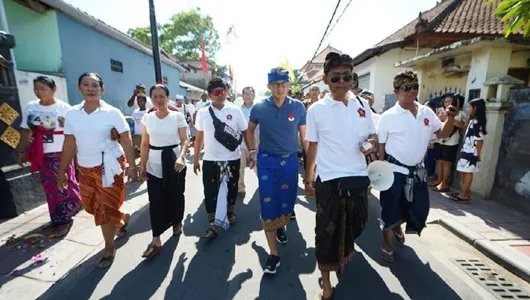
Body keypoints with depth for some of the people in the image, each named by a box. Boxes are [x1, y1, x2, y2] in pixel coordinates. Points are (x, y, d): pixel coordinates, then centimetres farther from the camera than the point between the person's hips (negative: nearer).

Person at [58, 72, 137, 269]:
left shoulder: (112, 113, -9)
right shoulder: (72, 114, 2)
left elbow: (127, 142, -9)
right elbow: (69, 145, 7)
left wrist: (132, 166, -13)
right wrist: (62, 171, 7)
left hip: (109, 166, -5)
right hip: (85, 168, 5)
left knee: (106, 208, 4)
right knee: (91, 205, 18)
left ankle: (109, 248, 23)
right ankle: (122, 219, 46)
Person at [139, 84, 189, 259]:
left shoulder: (178, 116, -4)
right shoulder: (147, 118, 4)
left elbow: (184, 141, -7)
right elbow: (145, 145, 7)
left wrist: (181, 157, -24)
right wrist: (142, 166, 4)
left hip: (174, 162, -1)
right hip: (154, 165, 2)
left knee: (176, 196, 11)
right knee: (156, 201, 1)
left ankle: (177, 223, 38)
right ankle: (156, 240, 9)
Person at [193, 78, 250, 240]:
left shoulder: (235, 110, -4)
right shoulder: (202, 112, 0)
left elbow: (245, 133, 0)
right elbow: (199, 137, 7)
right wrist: (195, 158, 8)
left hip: (232, 159, 0)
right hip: (210, 160, 1)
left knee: (231, 189, 16)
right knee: (210, 193, 3)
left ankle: (230, 212, 41)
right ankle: (212, 225, 16)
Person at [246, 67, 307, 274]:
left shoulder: (298, 107, -4)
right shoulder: (259, 108, -4)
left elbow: (304, 134, 6)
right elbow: (250, 129, 13)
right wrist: (252, 151, 6)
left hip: (290, 160, 1)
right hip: (266, 160, 0)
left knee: (288, 201, 12)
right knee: (268, 205, 0)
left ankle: (280, 227, 47)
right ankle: (273, 254, 13)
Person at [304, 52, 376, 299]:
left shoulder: (362, 106, 2)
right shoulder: (316, 109, -6)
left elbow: (372, 135, 12)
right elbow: (312, 146, -1)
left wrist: (372, 143, -12)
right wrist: (308, 178, 2)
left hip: (358, 177, 4)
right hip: (329, 180, -3)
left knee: (356, 224, 19)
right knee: (327, 230, 6)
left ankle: (344, 254, 50)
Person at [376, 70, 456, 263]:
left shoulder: (427, 113, 2)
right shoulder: (388, 116, -12)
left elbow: (443, 134, 13)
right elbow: (380, 147, -8)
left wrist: (450, 119, -7)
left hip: (418, 170, 5)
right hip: (394, 171, -5)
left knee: (420, 209, 16)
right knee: (390, 210, 6)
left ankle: (398, 226, 47)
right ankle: (387, 244, 29)